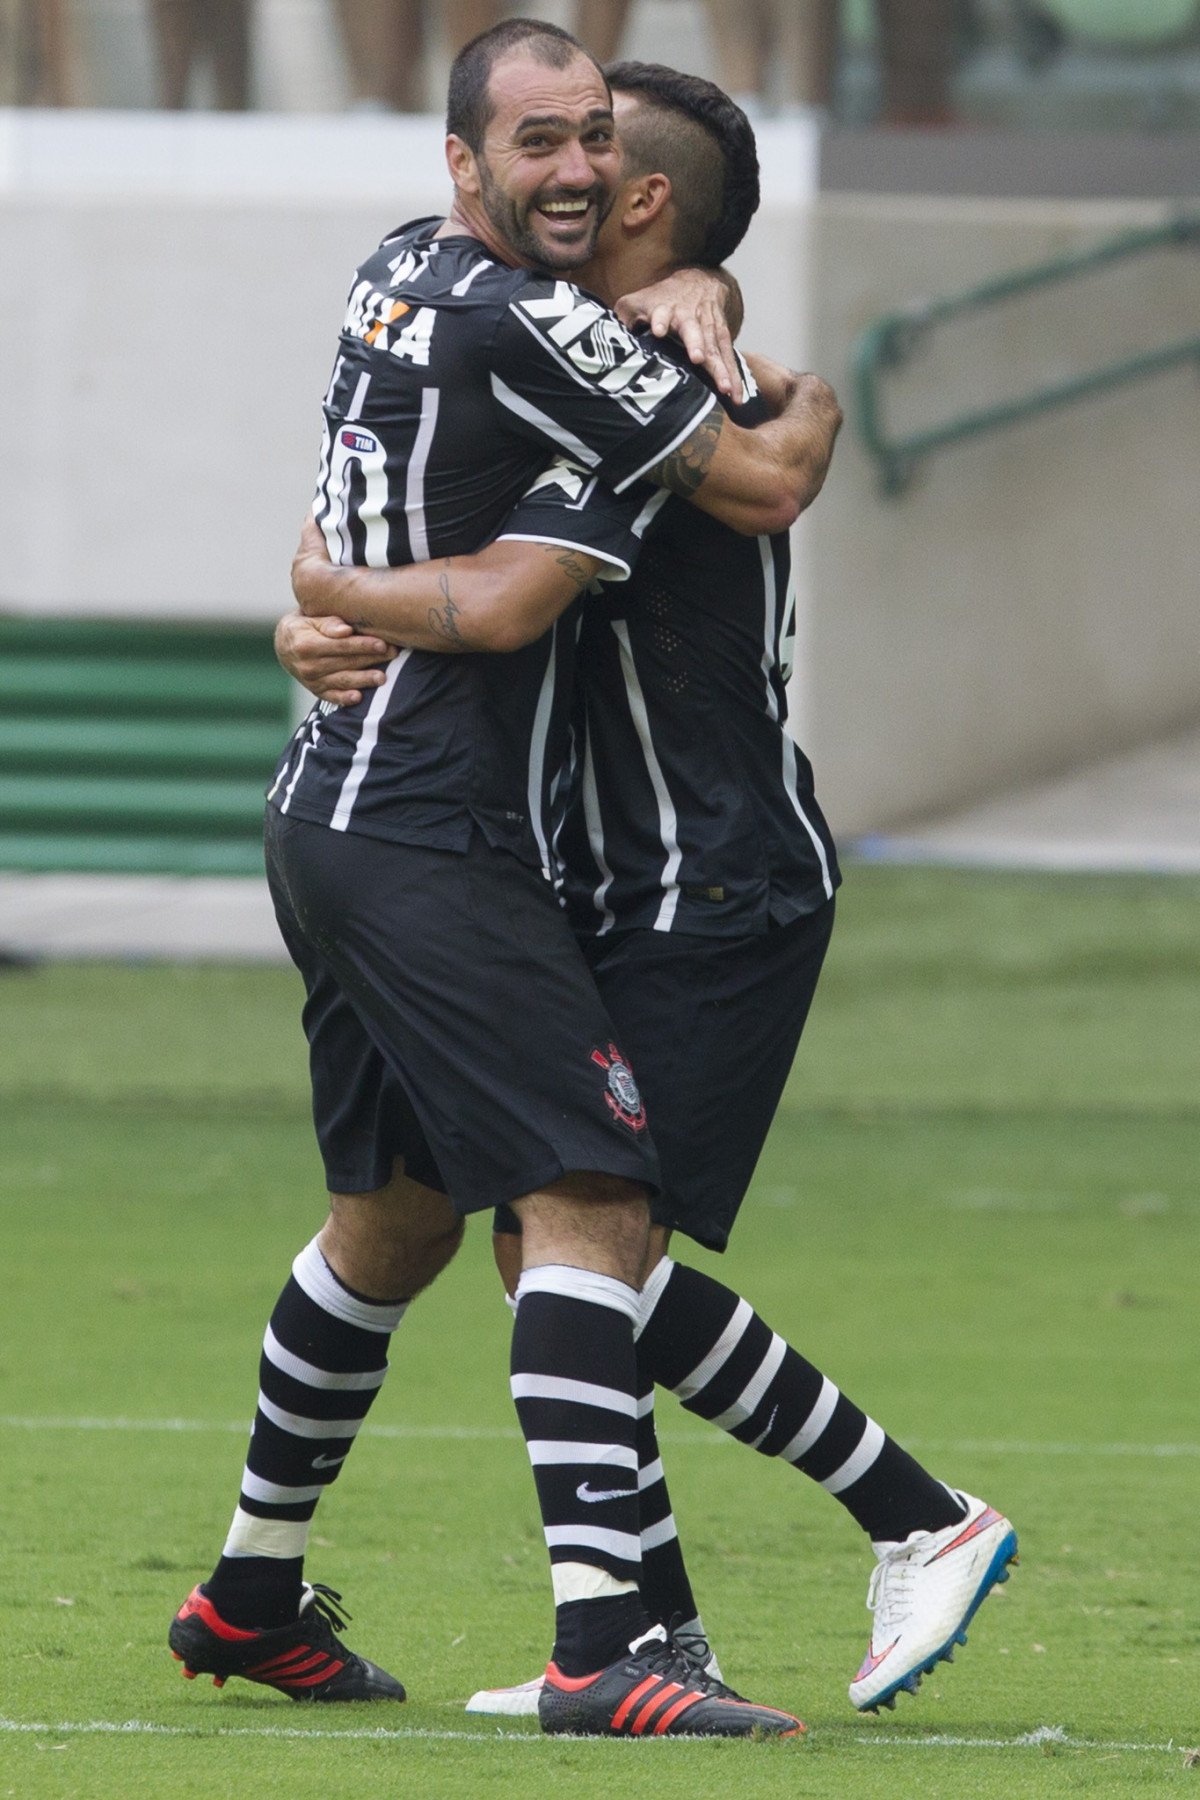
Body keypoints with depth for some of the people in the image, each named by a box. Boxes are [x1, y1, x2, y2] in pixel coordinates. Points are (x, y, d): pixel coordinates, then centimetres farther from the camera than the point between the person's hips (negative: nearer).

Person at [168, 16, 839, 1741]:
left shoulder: (401, 272, 10)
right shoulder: (520, 322, -17)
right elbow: (762, 488, -12)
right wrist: (813, 404, 11)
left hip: (338, 816, 10)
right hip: (433, 845, -10)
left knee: (397, 1214, 22)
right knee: (590, 1202, -15)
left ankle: (252, 1596, 33)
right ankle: (601, 1646, -25)